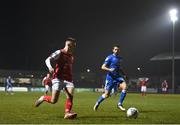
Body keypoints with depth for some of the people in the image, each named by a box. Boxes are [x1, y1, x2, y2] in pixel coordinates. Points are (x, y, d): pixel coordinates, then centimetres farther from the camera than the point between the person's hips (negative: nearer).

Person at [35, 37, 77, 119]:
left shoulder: (71, 56, 17)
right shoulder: (59, 53, -5)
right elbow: (48, 60, -15)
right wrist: (50, 67, -34)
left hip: (68, 79, 6)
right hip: (58, 78, -5)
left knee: (70, 95, -20)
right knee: (53, 101, -7)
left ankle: (67, 113, -21)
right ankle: (43, 98, 23)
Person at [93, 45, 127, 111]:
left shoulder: (120, 58, 12)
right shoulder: (110, 57, -7)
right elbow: (103, 67, -11)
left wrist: (123, 73, 15)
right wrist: (109, 69, -28)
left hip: (118, 76, 5)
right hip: (110, 77, -5)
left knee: (124, 87, -23)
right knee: (107, 95, -1)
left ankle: (120, 104, -11)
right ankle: (97, 103, 28)